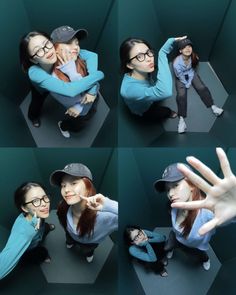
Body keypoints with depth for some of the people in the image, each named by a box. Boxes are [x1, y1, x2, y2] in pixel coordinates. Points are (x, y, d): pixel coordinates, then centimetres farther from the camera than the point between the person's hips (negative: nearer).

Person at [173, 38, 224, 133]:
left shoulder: (194, 57, -21)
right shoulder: (176, 62, -34)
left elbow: (192, 70, -7)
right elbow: (180, 76, -20)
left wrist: (189, 82, -11)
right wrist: (186, 84, -10)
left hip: (191, 74, 4)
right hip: (181, 78, -4)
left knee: (202, 88, -13)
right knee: (181, 95, -21)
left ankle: (213, 107, -8)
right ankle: (181, 119, -25)